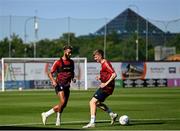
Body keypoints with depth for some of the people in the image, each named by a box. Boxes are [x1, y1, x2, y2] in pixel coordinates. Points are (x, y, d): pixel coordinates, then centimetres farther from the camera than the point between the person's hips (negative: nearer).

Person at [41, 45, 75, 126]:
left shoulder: (71, 62, 11)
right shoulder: (58, 62, -6)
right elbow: (50, 73, -4)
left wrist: (72, 78, 4)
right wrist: (53, 81, -22)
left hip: (67, 86, 7)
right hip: (59, 85, -7)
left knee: (64, 104, 2)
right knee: (62, 102, -22)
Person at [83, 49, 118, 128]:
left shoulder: (106, 63, -14)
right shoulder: (103, 64, 16)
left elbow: (114, 74, -23)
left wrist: (106, 83, -24)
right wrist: (100, 78, 9)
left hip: (106, 87, -11)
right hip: (105, 87, 11)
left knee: (93, 102, -14)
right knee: (97, 102, 24)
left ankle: (92, 122, -17)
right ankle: (112, 115, 27)